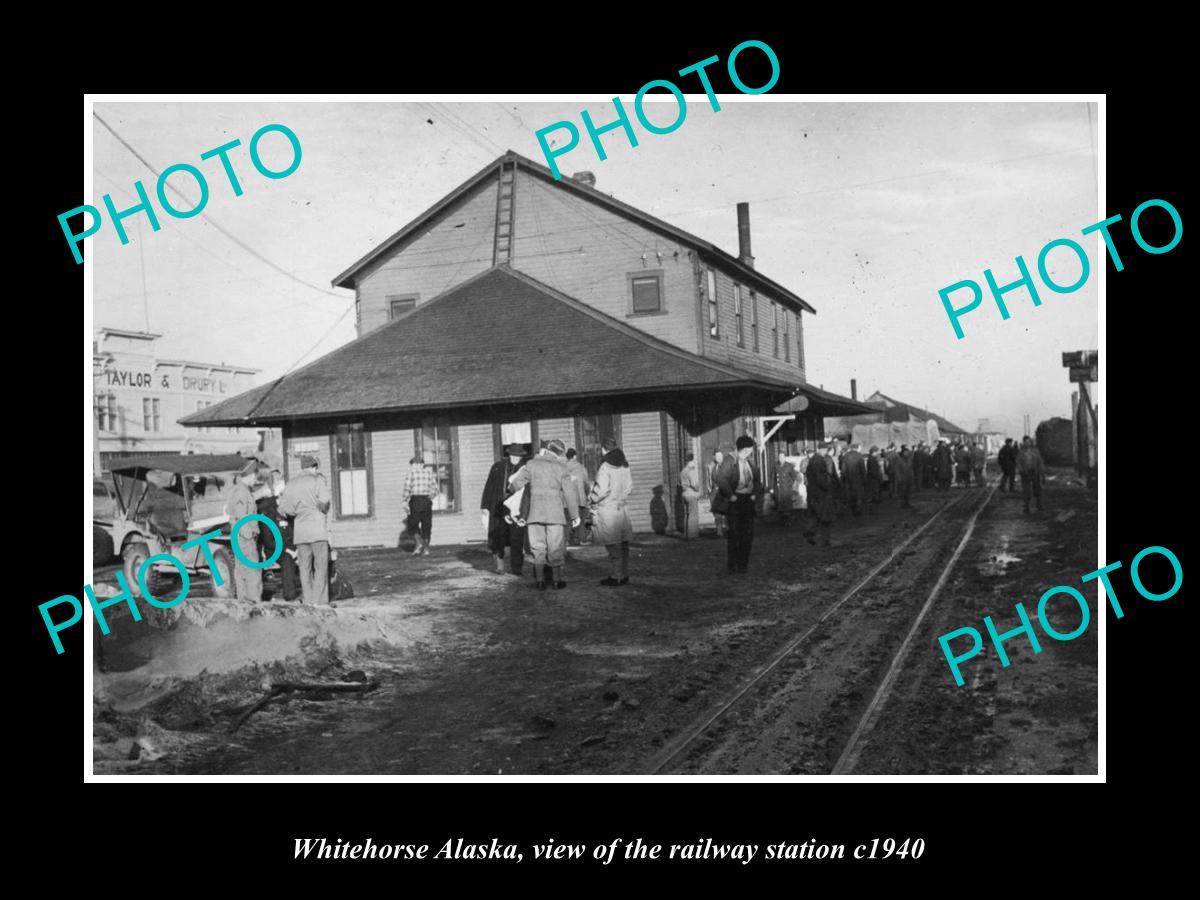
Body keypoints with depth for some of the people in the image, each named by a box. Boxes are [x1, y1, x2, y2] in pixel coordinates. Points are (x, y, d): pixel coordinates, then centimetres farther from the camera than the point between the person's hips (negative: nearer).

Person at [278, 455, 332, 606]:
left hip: (299, 530, 5)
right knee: (321, 566, -3)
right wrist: (323, 509, 4)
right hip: (317, 527, -5)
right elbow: (324, 500, -15)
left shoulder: (291, 484, 15)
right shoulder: (318, 480, -1)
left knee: (305, 567, 7)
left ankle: (308, 601, 6)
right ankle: (320, 601, -8)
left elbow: (283, 507, 7)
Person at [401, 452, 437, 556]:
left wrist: (403, 501, -3)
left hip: (415, 500, -4)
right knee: (426, 525, 8)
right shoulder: (429, 471, 5)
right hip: (427, 500, 4)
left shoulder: (411, 471, -6)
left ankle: (419, 542, -16)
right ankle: (426, 548, 6)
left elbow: (407, 488, -11)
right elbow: (435, 488, 6)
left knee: (413, 524, 6)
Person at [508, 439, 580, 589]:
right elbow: (569, 493, -1)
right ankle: (557, 579, 13)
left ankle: (540, 580, 3)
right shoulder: (561, 469, 0)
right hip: (555, 513, -1)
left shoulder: (532, 464, 2)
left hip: (535, 513, 1)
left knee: (538, 548, 7)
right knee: (555, 547, 8)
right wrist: (575, 515, 5)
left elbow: (516, 483, -1)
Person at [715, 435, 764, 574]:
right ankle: (732, 566, 3)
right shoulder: (729, 462, -10)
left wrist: (755, 494, 7)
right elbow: (721, 480, -19)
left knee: (747, 534, 5)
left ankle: (743, 565, 13)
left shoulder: (750, 463, 12)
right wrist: (730, 496, -18)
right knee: (733, 534, -4)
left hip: (748, 500, 6)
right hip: (734, 501, -6)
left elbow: (758, 480, 22)